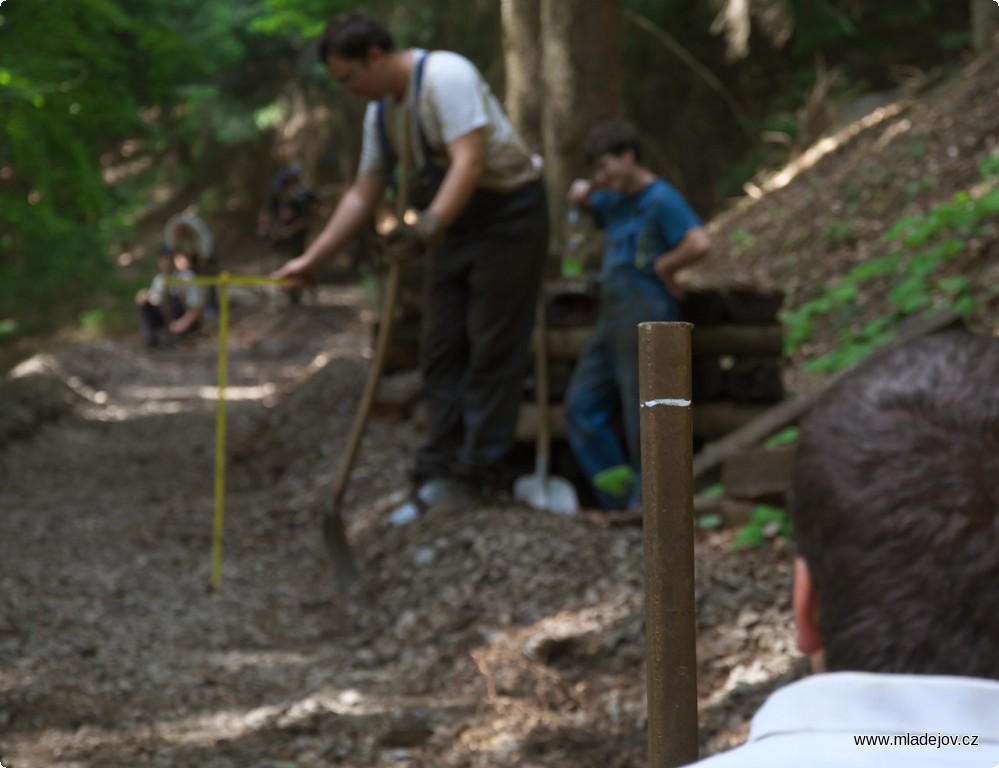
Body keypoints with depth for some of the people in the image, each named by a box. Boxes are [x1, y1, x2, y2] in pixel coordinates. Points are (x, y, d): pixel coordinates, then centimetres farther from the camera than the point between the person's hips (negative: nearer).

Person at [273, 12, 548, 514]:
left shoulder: (445, 77, -21)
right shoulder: (380, 111, 6)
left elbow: (469, 162, -31)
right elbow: (363, 195, 11)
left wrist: (430, 224, -42)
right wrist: (311, 259, 7)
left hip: (507, 213, -9)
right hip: (452, 224, 9)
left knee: (492, 350, -7)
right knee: (441, 350, 4)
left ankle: (477, 470, -3)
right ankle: (440, 470, 6)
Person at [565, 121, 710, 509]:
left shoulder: (661, 199, -12)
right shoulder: (618, 200, 15)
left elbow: (699, 243, -26)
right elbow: (582, 201, 36)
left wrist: (663, 267, -13)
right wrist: (585, 191, 13)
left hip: (646, 322, -10)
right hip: (614, 323, 10)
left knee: (644, 420, -4)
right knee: (582, 407, 8)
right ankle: (620, 499, 10)